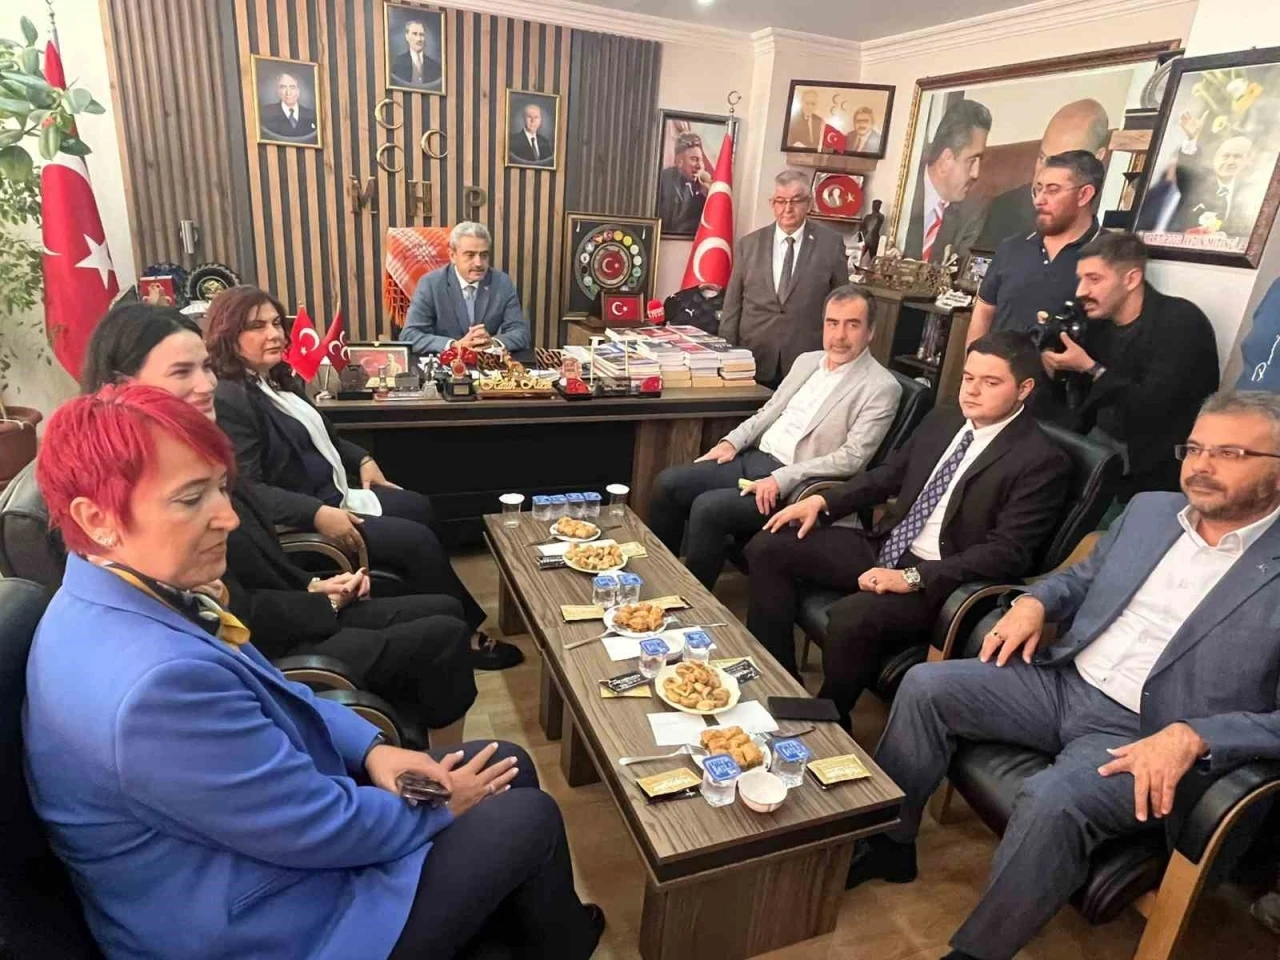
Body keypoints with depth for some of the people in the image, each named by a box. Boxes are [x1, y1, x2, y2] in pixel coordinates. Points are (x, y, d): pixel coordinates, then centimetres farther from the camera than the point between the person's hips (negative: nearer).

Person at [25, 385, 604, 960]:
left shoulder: (138, 596, -5)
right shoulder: (155, 684, -37)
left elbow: (267, 695, 9)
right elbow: (320, 827, -27)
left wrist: (372, 748, -3)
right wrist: (440, 808, -9)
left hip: (272, 815, 9)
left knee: (508, 768, 13)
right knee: (529, 818, 0)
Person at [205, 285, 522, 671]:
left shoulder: (276, 378, 9)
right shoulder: (228, 400, -21)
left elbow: (317, 435, 23)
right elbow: (247, 489, -26)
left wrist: (362, 459, 10)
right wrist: (318, 515, -33)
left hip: (330, 493, 11)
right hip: (299, 522, -11)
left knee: (419, 507, 14)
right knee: (418, 540, -14)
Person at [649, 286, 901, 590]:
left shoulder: (882, 387, -8)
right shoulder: (807, 361, 14)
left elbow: (852, 458, -16)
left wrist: (782, 479, -24)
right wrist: (733, 441, 1)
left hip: (796, 486, -7)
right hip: (754, 458, 7)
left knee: (707, 507, -26)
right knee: (667, 483, -7)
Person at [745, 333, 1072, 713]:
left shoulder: (1043, 461, -12)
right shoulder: (942, 420, 10)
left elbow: (1007, 554, -19)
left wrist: (912, 578, -27)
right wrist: (822, 501, 3)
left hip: (941, 581, -8)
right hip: (885, 548, 8)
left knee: (852, 617, -35)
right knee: (768, 547, -3)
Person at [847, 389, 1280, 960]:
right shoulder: (1149, 510, 8)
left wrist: (1190, 737, -26)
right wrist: (1033, 602, 1)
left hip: (1148, 738, -6)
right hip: (1063, 680, 6)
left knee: (1051, 802, -33)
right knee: (926, 686, -8)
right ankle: (889, 841, 10)